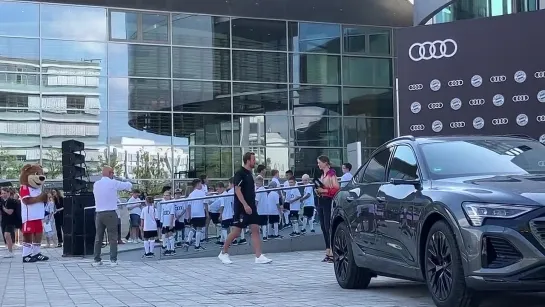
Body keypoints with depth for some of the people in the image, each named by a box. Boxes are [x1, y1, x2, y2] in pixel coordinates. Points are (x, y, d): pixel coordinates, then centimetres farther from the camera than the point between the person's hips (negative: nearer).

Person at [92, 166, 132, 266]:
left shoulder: (96, 184, 8)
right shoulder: (113, 183, -5)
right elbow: (129, 185, 2)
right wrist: (127, 184, 28)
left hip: (99, 214, 5)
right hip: (110, 213, -5)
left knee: (98, 238, 10)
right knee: (113, 238, 0)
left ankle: (97, 260, 11)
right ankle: (113, 260, -3)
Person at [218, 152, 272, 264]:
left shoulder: (249, 174, 14)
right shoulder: (240, 173, -12)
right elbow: (237, 190, -19)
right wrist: (245, 205, -24)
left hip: (250, 207, 8)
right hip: (241, 208, -8)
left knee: (255, 230, -1)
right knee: (236, 231, -1)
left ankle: (259, 256, -3)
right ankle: (223, 253, 15)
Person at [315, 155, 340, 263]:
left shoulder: (331, 174, -8)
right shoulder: (322, 175, 18)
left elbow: (336, 189, -15)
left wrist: (323, 190, -18)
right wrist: (318, 191, 9)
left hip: (328, 201, -9)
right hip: (321, 201, 9)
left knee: (328, 227, -11)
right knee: (323, 227, 7)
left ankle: (332, 253, -10)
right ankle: (328, 252, 10)